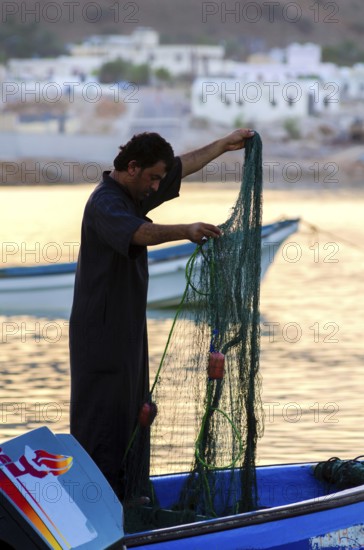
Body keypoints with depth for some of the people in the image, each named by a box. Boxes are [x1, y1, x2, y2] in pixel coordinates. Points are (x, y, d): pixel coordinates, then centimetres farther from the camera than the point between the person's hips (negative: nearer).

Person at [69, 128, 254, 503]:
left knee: (132, 411, 13)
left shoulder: (133, 195, 10)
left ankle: (127, 496, 20)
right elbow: (141, 233, -40)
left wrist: (225, 145, 27)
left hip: (128, 328, 10)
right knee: (101, 414, -9)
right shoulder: (105, 203, -19)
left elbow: (184, 166, 22)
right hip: (102, 331, -10)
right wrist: (186, 230, -54)